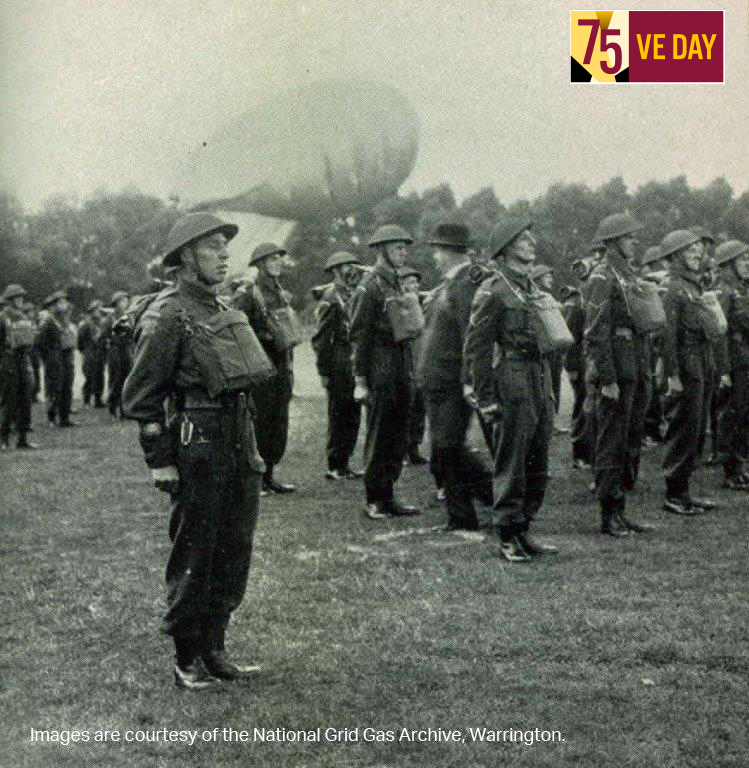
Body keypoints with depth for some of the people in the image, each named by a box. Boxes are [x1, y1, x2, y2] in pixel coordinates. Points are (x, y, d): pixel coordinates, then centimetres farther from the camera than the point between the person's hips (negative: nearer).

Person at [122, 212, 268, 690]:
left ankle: (213, 649, 25)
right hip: (198, 446, -8)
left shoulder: (224, 310, 14)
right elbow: (140, 396, -10)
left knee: (234, 554, 13)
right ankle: (188, 660, 15)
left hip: (240, 443, 8)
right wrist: (160, 461, -13)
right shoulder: (167, 315, -11)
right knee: (193, 559, 2)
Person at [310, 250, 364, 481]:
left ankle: (344, 463, 20)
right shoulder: (331, 298, -11)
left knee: (352, 416, 12)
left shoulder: (352, 296, 15)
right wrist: (324, 371, -16)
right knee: (338, 417, -2)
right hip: (339, 368, -8)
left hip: (354, 365, 8)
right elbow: (321, 339, -14)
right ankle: (335, 467, 6)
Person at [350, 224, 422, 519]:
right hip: (381, 370, -8)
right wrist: (360, 381, -17)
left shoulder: (396, 284, 15)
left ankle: (388, 497, 18)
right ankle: (374, 501, 6)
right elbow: (359, 336, -13)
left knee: (398, 438, 10)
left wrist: (410, 376, 17)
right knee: (378, 437, -1)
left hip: (402, 372, 8)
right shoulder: (369, 287, -10)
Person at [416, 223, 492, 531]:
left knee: (448, 448, -10)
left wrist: (469, 381, -22)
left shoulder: (470, 283, -13)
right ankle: (461, 518, 17)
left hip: (454, 382, -9)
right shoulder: (446, 286, 16)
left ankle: (498, 492, 5)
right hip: (435, 383, 9)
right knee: (443, 452, 11)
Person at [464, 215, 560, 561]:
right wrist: (487, 399, -13)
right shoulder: (492, 291, -9)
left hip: (541, 383, 8)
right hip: (513, 386, -8)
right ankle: (508, 538, 7)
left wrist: (549, 389, 19)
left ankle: (524, 531, 21)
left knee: (537, 465, 11)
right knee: (511, 467, -2)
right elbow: (475, 348, -11)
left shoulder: (533, 287, 16)